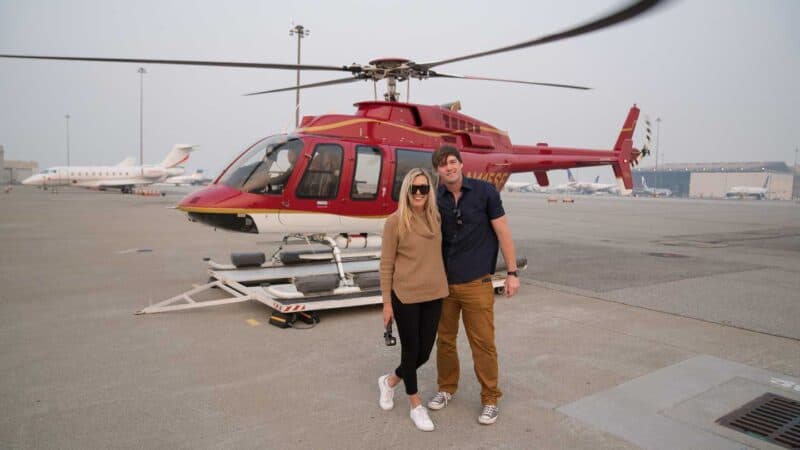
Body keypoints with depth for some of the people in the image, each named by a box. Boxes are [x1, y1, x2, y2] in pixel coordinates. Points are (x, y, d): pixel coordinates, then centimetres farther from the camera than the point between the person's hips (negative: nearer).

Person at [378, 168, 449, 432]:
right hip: (405, 296, -5)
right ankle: (416, 407, 30)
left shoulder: (436, 218, 3)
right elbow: (386, 264, -7)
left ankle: (389, 381, 41)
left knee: (424, 352, 13)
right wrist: (387, 302, -7)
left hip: (434, 295, 5)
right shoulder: (395, 222, -10)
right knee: (411, 350, 8)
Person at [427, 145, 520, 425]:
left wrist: (512, 273, -5)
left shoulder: (485, 191, -7)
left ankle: (490, 399, 21)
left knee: (483, 343, 3)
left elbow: (503, 232, -4)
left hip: (476, 283, -3)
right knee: (445, 339, 14)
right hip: (443, 283, 3)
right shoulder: (435, 199, 1)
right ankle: (447, 388, 34)